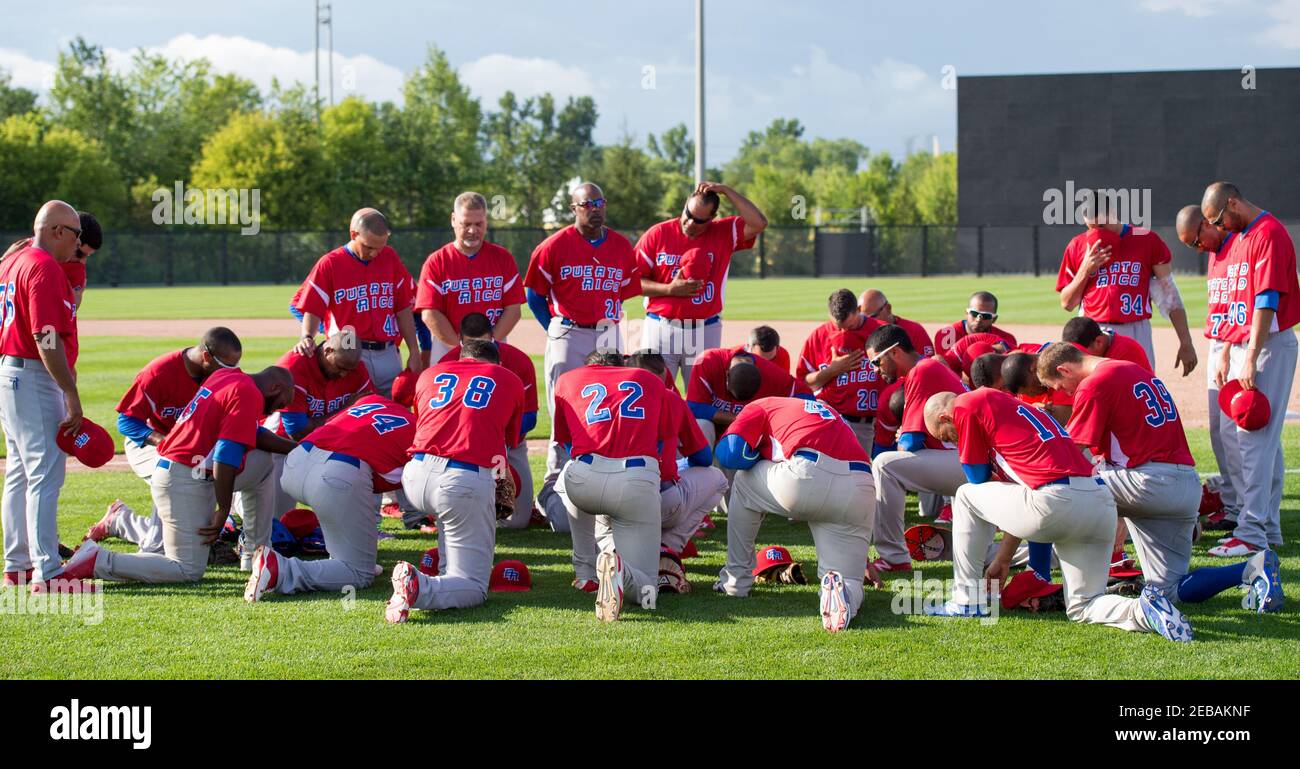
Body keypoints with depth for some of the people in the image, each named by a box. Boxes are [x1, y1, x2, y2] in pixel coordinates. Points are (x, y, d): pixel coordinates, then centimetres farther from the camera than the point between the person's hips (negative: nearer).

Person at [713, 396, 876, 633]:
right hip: (862, 492, 4)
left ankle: (736, 580, 27)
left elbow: (729, 452, 9)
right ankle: (842, 591, -21)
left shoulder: (762, 407, 24)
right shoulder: (828, 412, 40)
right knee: (849, 582, 16)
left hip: (806, 478, -4)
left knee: (744, 481, 27)